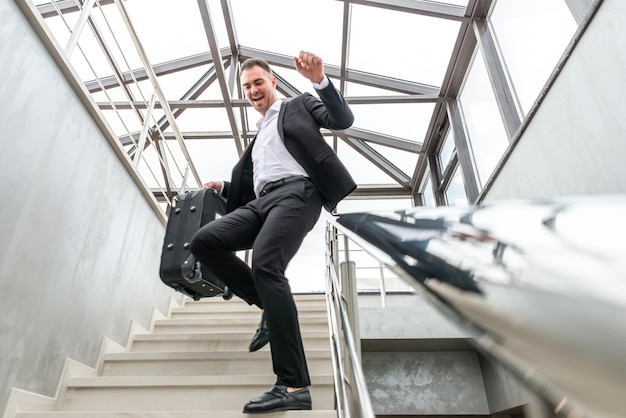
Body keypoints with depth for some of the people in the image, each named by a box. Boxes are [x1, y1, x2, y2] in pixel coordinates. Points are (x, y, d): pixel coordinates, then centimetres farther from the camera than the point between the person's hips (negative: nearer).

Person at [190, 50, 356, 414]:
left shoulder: (299, 105, 19)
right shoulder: (258, 136, 35)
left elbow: (343, 120, 1)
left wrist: (320, 80, -11)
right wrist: (222, 187, 15)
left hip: (297, 192, -7)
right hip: (261, 202, 7)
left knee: (265, 265, -29)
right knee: (204, 241, -13)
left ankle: (294, 387, -28)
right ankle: (271, 306, -4)